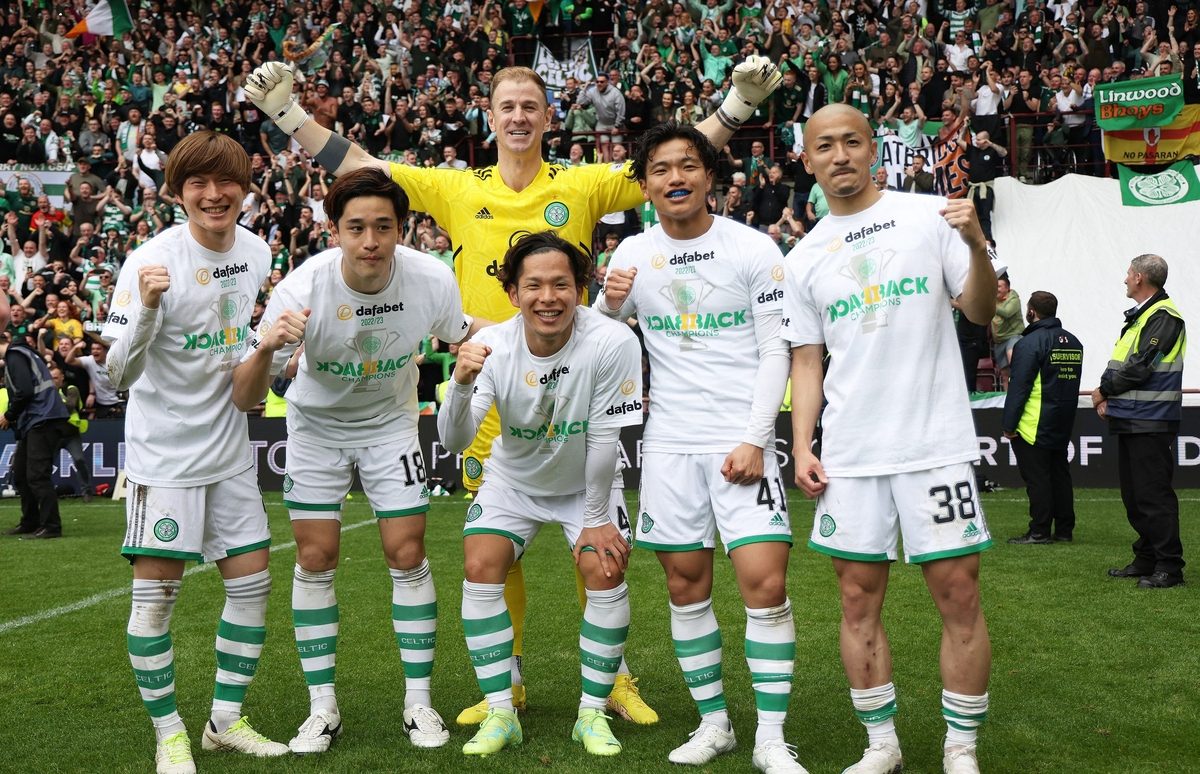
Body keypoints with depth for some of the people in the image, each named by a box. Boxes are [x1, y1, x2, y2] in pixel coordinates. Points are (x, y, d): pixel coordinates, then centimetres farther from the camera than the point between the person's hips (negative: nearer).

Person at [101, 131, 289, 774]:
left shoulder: (256, 251, 1)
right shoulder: (151, 261, -17)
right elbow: (119, 374, -22)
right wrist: (147, 308, -36)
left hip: (229, 445, 6)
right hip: (163, 449, -6)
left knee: (252, 580, 7)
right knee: (156, 593, -2)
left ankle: (226, 720, 21)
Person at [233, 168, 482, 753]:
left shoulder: (431, 279, -24)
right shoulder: (301, 289, -30)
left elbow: (462, 333, 1)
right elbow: (245, 400, -29)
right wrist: (266, 349, -49)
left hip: (391, 422, 1)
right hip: (316, 425, -1)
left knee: (407, 556, -4)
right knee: (315, 560, -2)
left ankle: (419, 701, 11)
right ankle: (322, 707, 13)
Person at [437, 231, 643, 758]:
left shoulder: (613, 343, -30)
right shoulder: (492, 346, -25)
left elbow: (604, 439, -22)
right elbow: (453, 442, -31)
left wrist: (594, 519, -14)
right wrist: (462, 383, -50)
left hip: (586, 483, -1)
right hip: (513, 481, 2)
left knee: (605, 573, -17)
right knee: (479, 568, -14)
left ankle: (593, 715, 1)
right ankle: (500, 715, -2)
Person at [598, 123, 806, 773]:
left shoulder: (754, 248, -1)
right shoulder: (633, 254, 8)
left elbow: (775, 353, -3)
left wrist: (755, 439, -12)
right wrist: (611, 303, -6)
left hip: (743, 442, -3)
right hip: (669, 443, 3)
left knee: (765, 582, -10)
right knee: (686, 586, 6)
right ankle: (713, 722, 20)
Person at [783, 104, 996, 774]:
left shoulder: (928, 215, 3)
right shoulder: (804, 258, 11)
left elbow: (981, 312, -1)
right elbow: (807, 362, 12)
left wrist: (977, 246, -20)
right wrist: (802, 446, 2)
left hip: (937, 442, -3)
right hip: (849, 454, 3)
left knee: (959, 593, -1)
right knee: (859, 599, 6)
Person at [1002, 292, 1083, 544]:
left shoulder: (1030, 342, -15)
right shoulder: (1073, 341, 12)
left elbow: (1018, 387, -17)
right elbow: (1072, 383, 18)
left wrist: (1009, 424, -13)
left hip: (1034, 426, -8)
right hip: (1063, 426, 8)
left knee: (1036, 478, -4)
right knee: (1059, 474, 13)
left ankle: (1039, 531, -2)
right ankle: (1064, 529, 16)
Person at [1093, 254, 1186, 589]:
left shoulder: (1164, 316, -13)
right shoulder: (1139, 316, 18)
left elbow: (1140, 367, -19)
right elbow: (1120, 364, 19)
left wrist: (1104, 390, -7)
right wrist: (1108, 396, 3)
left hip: (1151, 423, -10)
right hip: (1130, 419, 10)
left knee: (1154, 496, -7)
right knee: (1134, 495, 13)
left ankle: (1169, 567, -2)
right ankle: (1146, 560, 22)